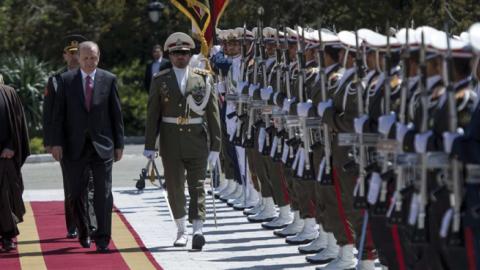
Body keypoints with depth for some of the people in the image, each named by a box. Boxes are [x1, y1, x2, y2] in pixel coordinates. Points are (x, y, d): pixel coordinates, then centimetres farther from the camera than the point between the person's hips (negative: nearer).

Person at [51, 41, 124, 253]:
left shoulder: (109, 80, 3)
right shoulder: (66, 80, 2)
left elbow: (116, 113, 5)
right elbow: (58, 114, 2)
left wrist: (119, 144, 3)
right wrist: (57, 143, -5)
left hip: (102, 145, -1)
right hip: (75, 146, 1)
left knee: (103, 194, -5)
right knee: (77, 194, 8)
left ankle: (102, 239, -3)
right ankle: (83, 233, 24)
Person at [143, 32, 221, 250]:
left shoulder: (203, 78, 3)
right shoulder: (160, 80, 4)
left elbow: (213, 113, 2)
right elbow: (152, 115, 3)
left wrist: (215, 146, -2)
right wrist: (149, 145, -2)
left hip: (197, 140, -1)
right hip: (171, 141, 1)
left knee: (197, 186, -7)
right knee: (175, 187, 5)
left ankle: (198, 231, -15)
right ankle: (181, 231, 16)